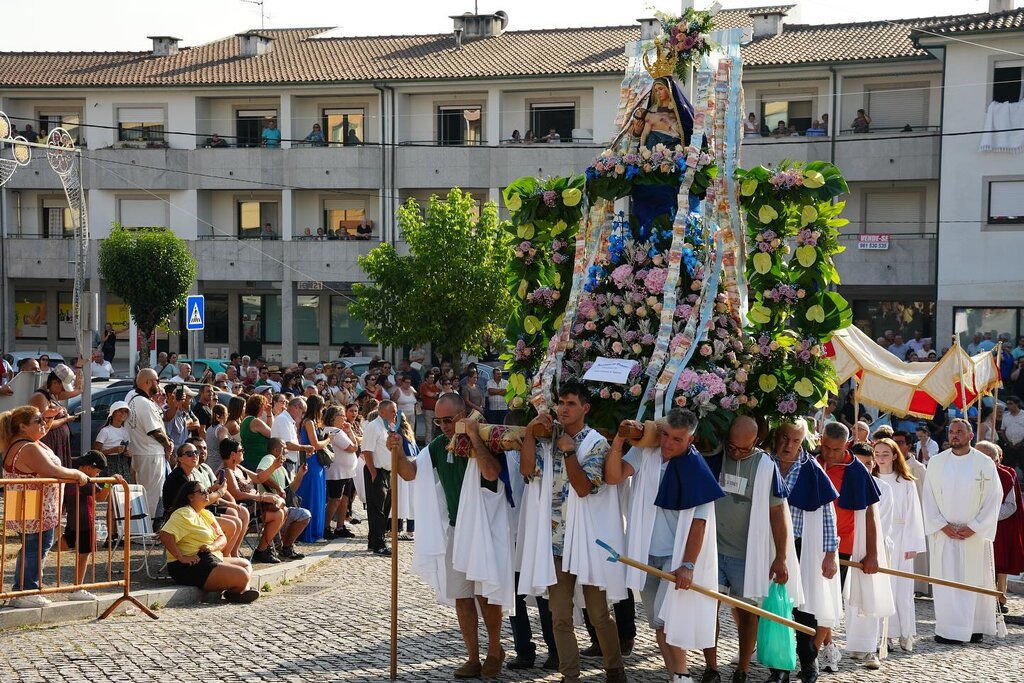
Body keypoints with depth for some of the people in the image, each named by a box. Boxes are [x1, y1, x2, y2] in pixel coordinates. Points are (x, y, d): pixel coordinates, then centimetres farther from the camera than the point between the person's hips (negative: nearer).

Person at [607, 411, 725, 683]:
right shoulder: (645, 453, -4)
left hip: (676, 556, -4)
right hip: (646, 554, 4)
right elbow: (613, 476, -14)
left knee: (667, 618, -15)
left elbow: (699, 522, -12)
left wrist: (688, 564, -17)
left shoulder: (697, 472, -12)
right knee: (658, 623, 11)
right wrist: (619, 440, -25)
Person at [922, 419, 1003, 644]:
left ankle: (976, 628, 13)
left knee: (975, 580, 3)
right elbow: (928, 497, 4)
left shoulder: (985, 463, -1)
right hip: (944, 532, 1)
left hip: (975, 533, -1)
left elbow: (994, 498, -2)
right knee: (946, 581, -1)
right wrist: (942, 525, -7)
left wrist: (974, 527, -9)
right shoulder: (936, 462, 3)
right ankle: (949, 631, 3)